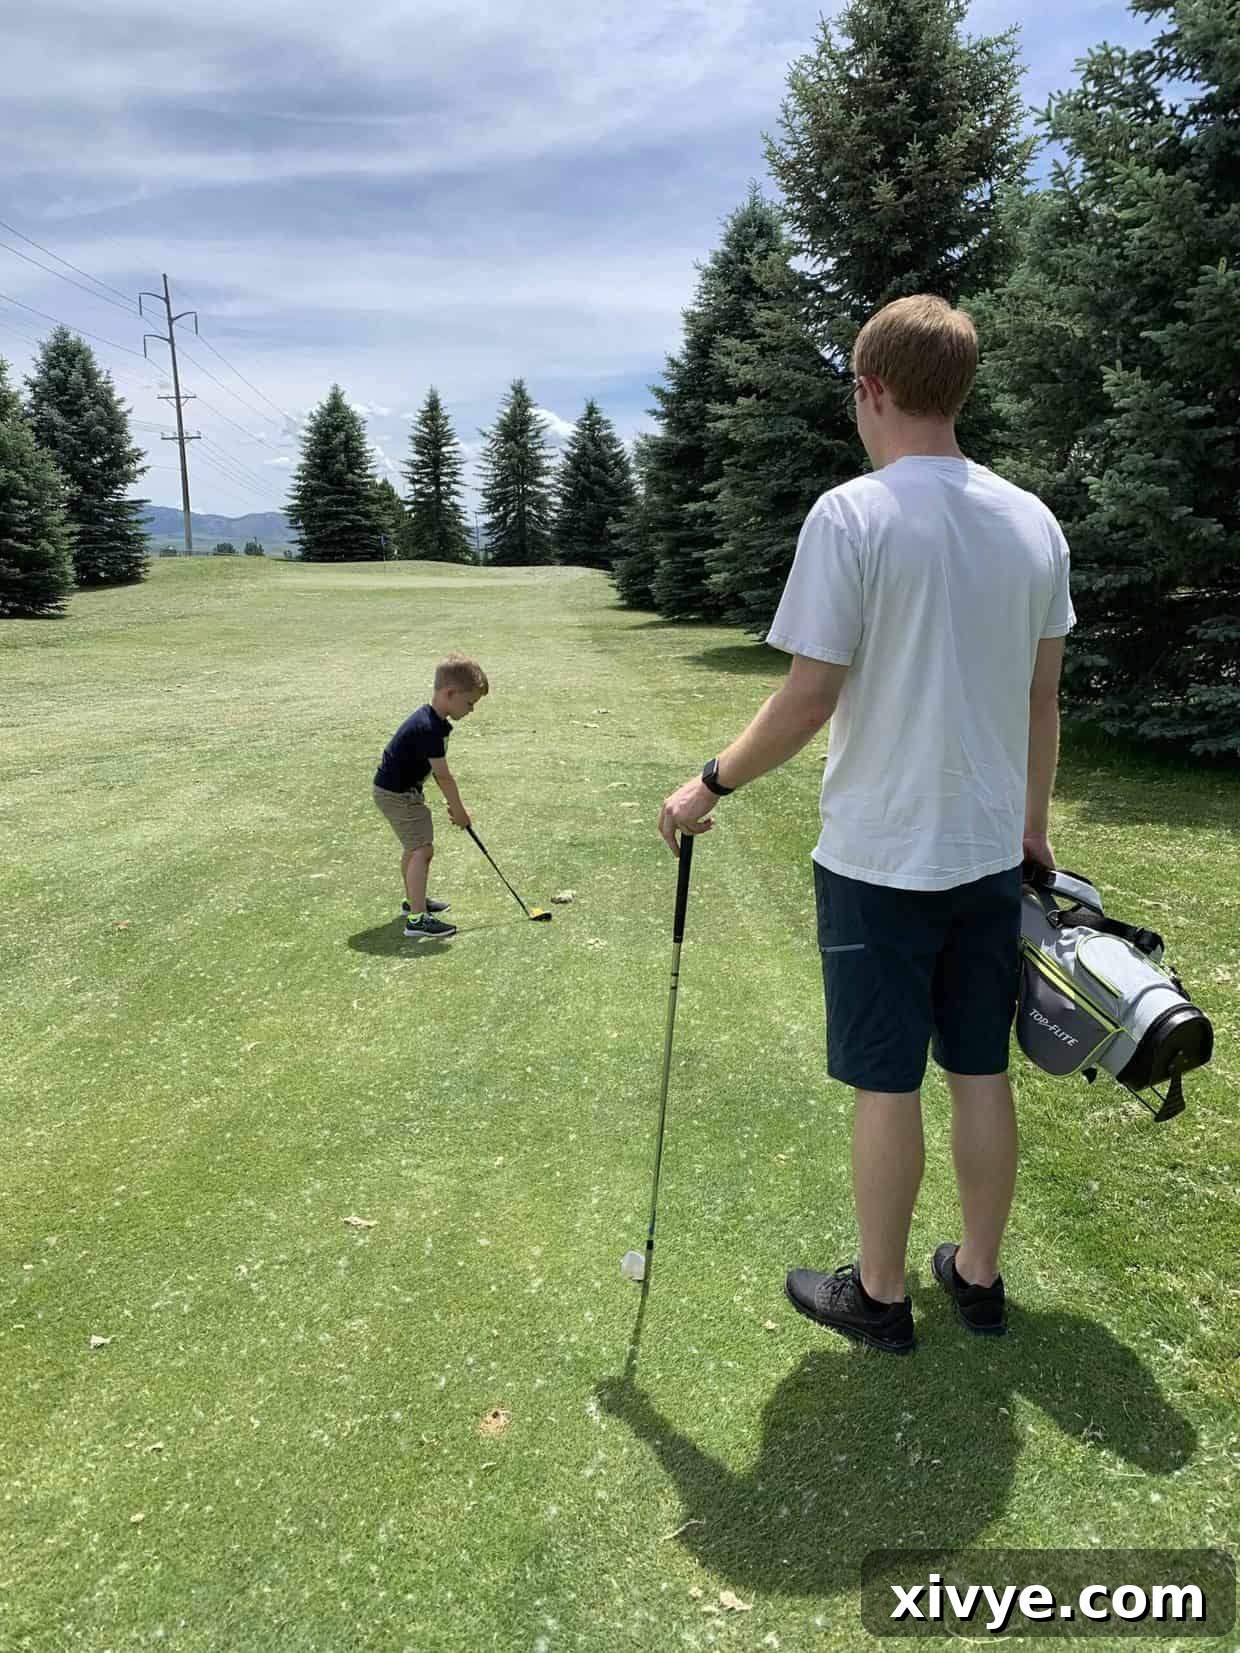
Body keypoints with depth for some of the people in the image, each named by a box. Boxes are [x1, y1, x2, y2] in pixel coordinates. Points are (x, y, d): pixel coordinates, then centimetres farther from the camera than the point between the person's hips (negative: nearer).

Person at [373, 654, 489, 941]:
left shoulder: (429, 719, 4)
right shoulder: (430, 728, -28)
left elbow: (437, 771, 8)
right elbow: (443, 775, -21)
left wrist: (454, 804, 6)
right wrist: (458, 809, -9)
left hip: (399, 789, 11)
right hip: (397, 794, -11)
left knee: (413, 847, 25)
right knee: (422, 849, -14)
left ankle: (414, 900, 43)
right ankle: (418, 919, -16)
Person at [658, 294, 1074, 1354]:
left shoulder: (852, 515, -14)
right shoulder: (1033, 520, 5)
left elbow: (809, 698, -16)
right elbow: (1043, 698, 10)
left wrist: (712, 784, -3)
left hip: (881, 858, -6)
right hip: (991, 851, 6)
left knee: (888, 1085, 7)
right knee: (982, 1074, 16)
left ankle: (879, 1294, 25)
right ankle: (979, 1275, 33)